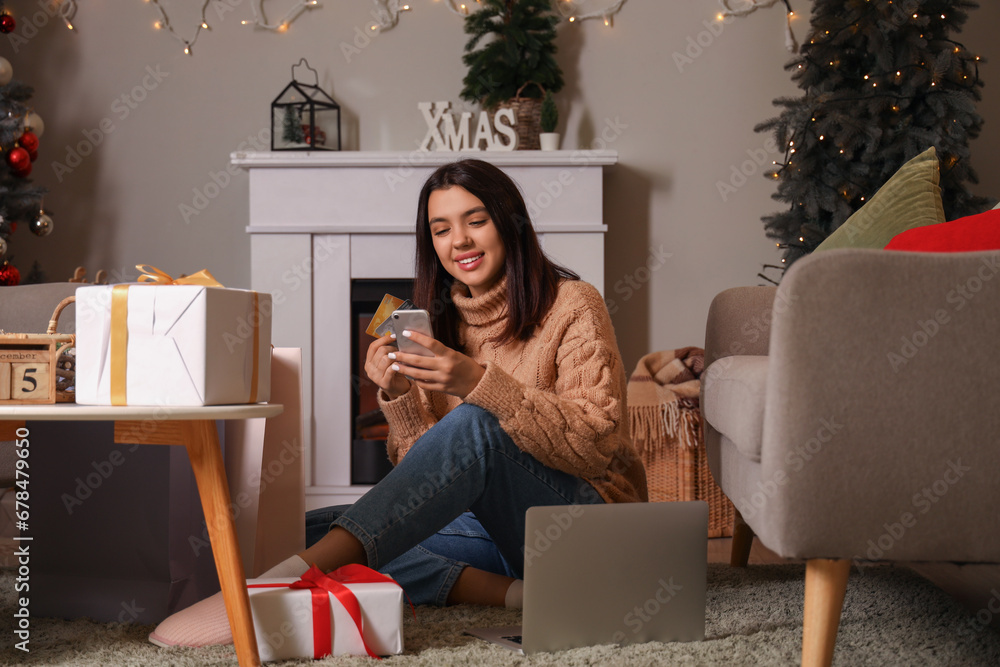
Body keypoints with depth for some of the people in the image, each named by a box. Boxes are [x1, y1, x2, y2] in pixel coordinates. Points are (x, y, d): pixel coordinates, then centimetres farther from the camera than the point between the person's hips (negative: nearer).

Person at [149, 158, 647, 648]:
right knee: (304, 531, -13)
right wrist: (398, 397, -16)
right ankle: (500, 590, -25)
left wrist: (479, 383, -28)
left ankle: (290, 578, -42)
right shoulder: (439, 324, 10)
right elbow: (426, 468, 4)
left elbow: (597, 445, -18)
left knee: (473, 425, -35)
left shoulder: (573, 307, -5)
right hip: (489, 526, 6)